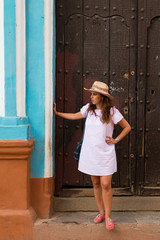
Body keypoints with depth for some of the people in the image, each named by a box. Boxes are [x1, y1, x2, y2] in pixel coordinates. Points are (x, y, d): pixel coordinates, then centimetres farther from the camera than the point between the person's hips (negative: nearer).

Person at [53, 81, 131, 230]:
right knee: (96, 184, 11)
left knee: (106, 185, -5)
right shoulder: (88, 108, 3)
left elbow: (127, 127, 2)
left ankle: (108, 216, 11)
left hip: (105, 154, -4)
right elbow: (74, 116, 18)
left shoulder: (112, 111, -7)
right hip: (90, 153, 4)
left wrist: (115, 140, -3)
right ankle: (101, 212, 26)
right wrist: (56, 113, 17)